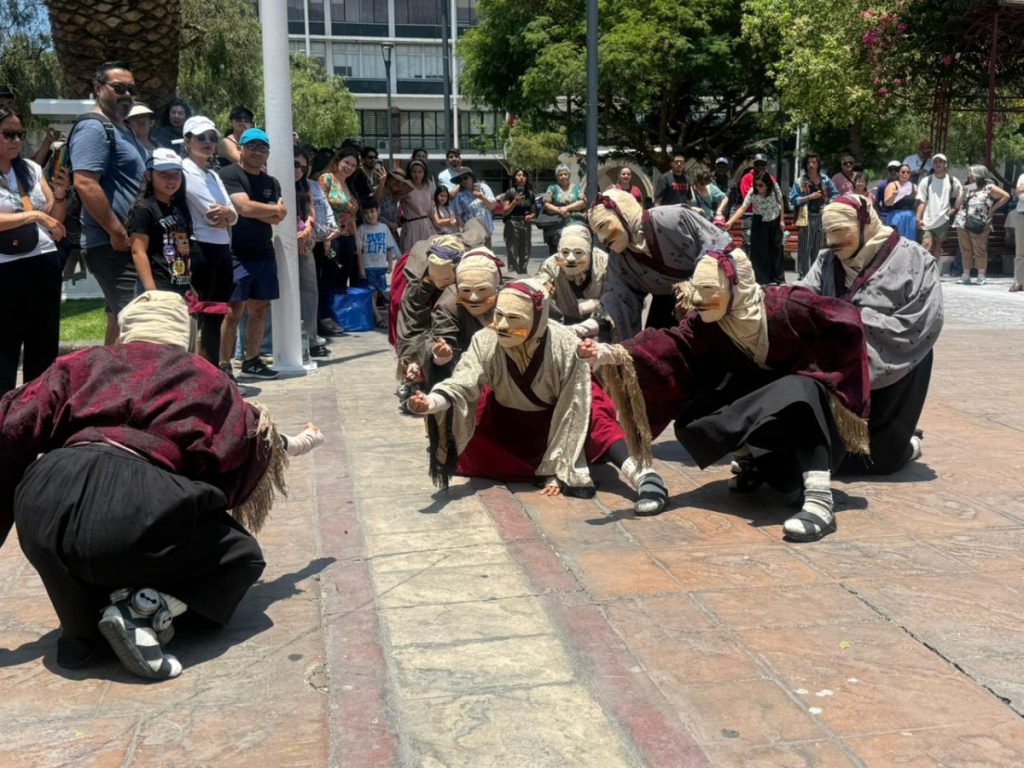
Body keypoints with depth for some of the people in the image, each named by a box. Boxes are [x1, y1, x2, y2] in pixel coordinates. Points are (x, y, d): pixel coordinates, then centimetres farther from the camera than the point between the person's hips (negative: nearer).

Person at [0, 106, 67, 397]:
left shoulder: (31, 169, 8)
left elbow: (55, 219, 11)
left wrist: (60, 192, -5)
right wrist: (34, 215, -23)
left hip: (45, 264, 6)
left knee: (45, 343, 14)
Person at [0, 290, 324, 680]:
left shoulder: (84, 363, 26)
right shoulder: (203, 377, 22)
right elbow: (251, 440, 32)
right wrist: (290, 444, 53)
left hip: (42, 507, 4)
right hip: (131, 507, -4)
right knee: (242, 555, 19)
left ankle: (81, 630, 11)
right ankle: (143, 610, -6)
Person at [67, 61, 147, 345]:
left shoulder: (122, 130, 20)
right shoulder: (93, 127, -12)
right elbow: (84, 184, -23)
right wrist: (117, 232, -21)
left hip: (130, 243, 10)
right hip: (114, 244, -10)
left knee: (120, 318, 15)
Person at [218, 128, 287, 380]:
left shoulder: (271, 182, 15)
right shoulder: (230, 174, -5)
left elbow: (279, 218, 2)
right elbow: (245, 207, -18)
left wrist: (255, 210, -13)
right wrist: (274, 209, -3)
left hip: (264, 254, 7)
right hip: (236, 255, -7)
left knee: (259, 310, 9)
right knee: (233, 312, -8)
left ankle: (251, 362, 20)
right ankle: (224, 367, -3)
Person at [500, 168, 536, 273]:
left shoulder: (530, 193, 11)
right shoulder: (510, 192, -2)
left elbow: (533, 211, 19)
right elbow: (505, 211, -3)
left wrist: (531, 216, -3)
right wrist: (515, 202, -18)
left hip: (526, 225, 5)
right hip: (512, 224, -4)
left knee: (525, 255, 8)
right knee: (513, 254, -8)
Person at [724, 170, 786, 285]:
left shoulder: (775, 187, -20)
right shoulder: (752, 192, -25)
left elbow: (780, 202, -5)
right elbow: (743, 208, -33)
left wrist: (782, 220, -3)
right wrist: (730, 222, -47)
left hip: (775, 220, 2)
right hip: (760, 222, -1)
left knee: (776, 249, 10)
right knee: (760, 250, -4)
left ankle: (778, 278, 23)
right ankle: (763, 279, 7)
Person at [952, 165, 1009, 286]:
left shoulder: (989, 187, 2)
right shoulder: (968, 188, 18)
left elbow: (1006, 196, -2)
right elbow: (957, 205, 17)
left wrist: (992, 208, -4)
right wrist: (964, 194, 4)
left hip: (978, 225, -5)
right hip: (962, 223, 5)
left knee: (980, 251, -3)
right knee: (966, 250, 8)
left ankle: (981, 276, 0)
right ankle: (966, 275, 13)